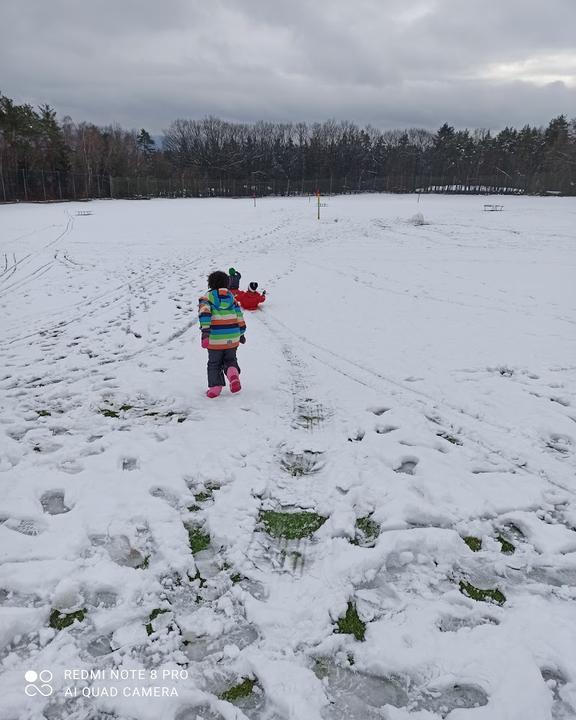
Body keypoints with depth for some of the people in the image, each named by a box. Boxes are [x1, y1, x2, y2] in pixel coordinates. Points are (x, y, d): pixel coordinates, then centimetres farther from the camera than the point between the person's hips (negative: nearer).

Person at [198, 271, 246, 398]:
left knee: (214, 364, 13)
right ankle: (233, 373, -8)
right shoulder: (232, 297, 11)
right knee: (230, 360, 20)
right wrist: (241, 333, 22)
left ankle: (215, 387, 10)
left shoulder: (206, 298, 0)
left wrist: (205, 331, -24)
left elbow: (204, 313, -17)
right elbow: (239, 316, 13)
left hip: (215, 338, -3)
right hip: (233, 338, 3)